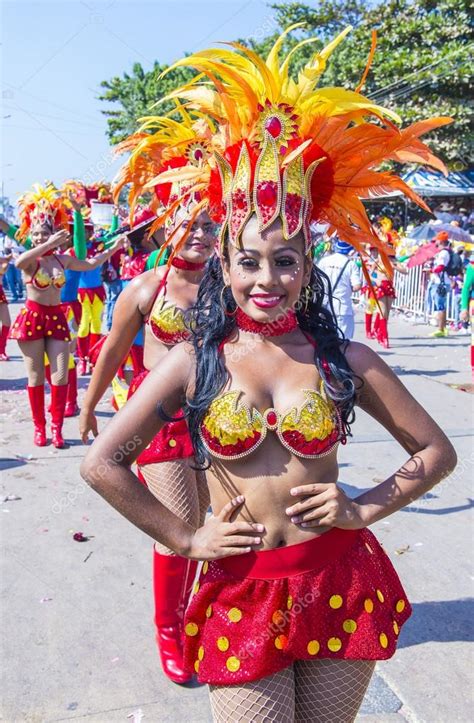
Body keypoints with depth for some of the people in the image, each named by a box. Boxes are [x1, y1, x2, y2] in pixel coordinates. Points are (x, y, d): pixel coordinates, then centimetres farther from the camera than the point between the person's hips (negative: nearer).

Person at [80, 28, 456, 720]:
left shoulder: (344, 360, -3)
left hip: (341, 587, 2)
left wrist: (363, 510, -4)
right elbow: (102, 464, -4)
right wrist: (186, 539, -4)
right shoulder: (194, 361, -6)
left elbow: (436, 451, 5)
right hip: (241, 594, -1)